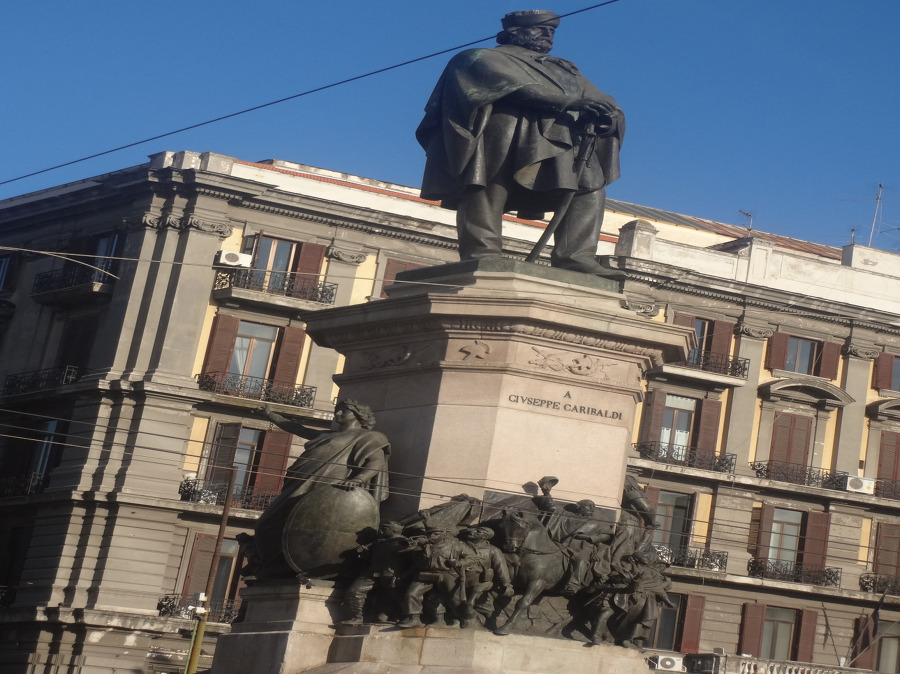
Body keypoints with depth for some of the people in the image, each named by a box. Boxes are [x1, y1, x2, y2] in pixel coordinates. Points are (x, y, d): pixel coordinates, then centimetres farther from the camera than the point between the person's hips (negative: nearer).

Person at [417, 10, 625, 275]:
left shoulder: (566, 71, 35)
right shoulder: (490, 57, 18)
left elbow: (608, 106, 24)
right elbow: (513, 83, -4)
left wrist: (607, 118, -3)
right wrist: (567, 101, -15)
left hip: (558, 140, 5)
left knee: (591, 179, -15)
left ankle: (575, 257, -25)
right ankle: (481, 252, -39)